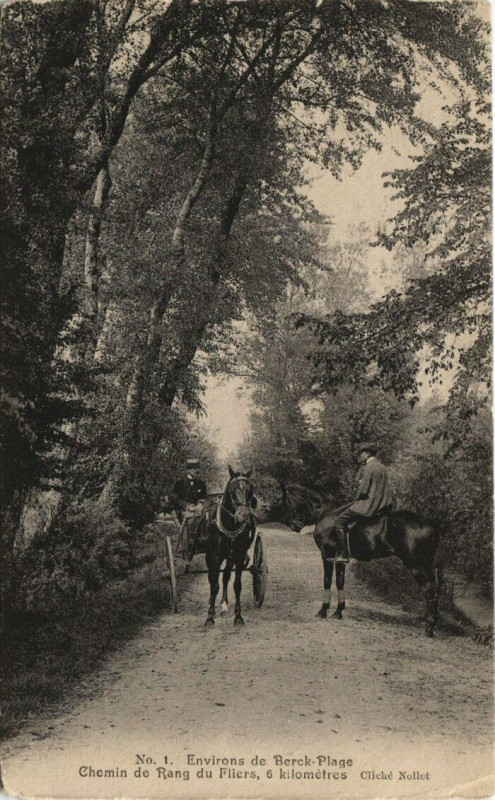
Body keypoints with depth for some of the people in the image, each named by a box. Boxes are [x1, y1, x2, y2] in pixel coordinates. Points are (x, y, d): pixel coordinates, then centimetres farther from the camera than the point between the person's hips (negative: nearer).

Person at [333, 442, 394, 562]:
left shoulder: (368, 468, -14)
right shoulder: (381, 467, 14)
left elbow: (363, 491, -19)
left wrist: (358, 497, 2)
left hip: (370, 505, -10)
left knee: (339, 521, -7)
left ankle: (343, 554, -11)